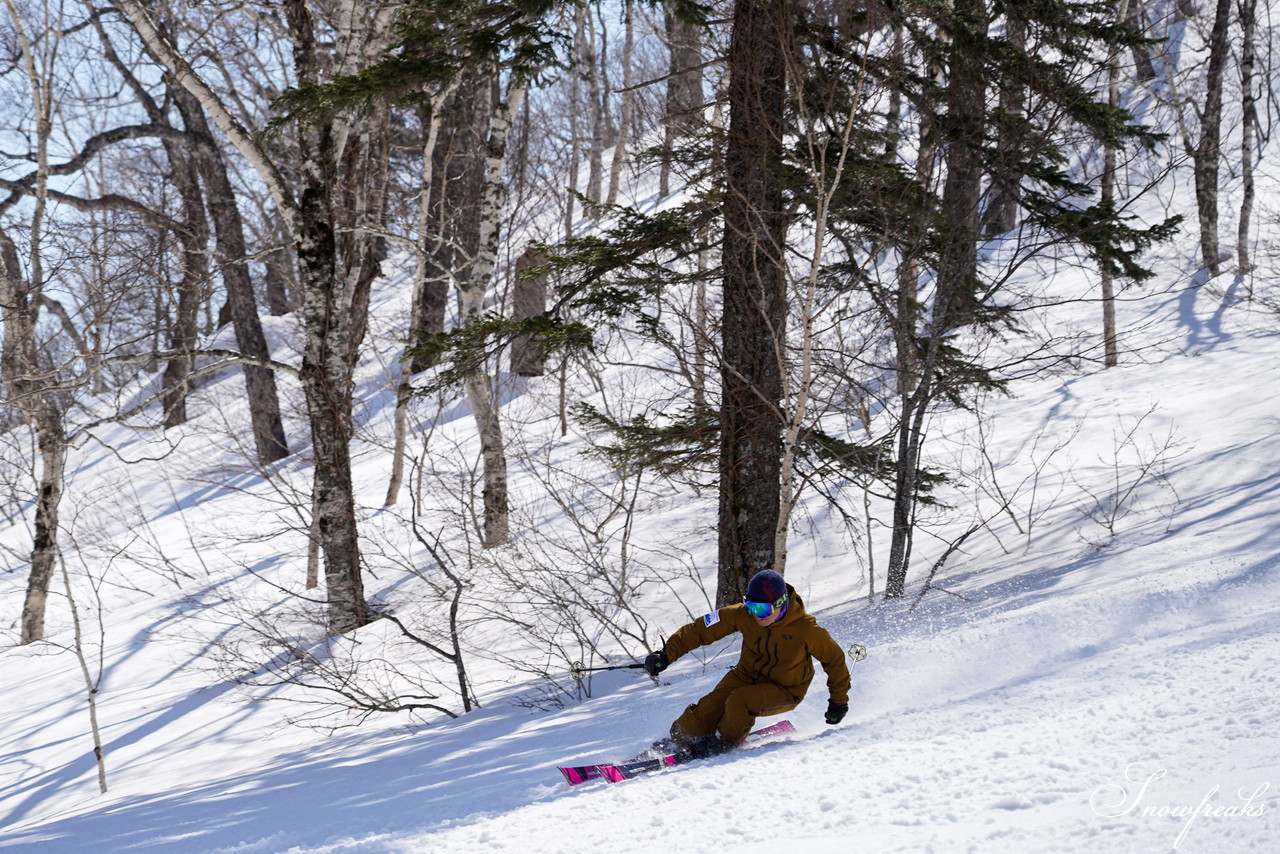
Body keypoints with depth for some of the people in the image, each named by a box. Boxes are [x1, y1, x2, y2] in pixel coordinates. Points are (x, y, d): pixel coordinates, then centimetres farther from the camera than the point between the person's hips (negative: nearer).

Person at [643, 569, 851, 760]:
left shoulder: (805, 629, -25)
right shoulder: (743, 615, -18)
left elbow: (834, 659, -9)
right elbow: (702, 629, -11)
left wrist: (839, 699, 0)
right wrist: (668, 653, -17)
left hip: (785, 691, -3)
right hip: (747, 676, 4)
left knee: (739, 701, -31)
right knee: (708, 709, -17)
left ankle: (723, 743, -4)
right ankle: (677, 741, 8)